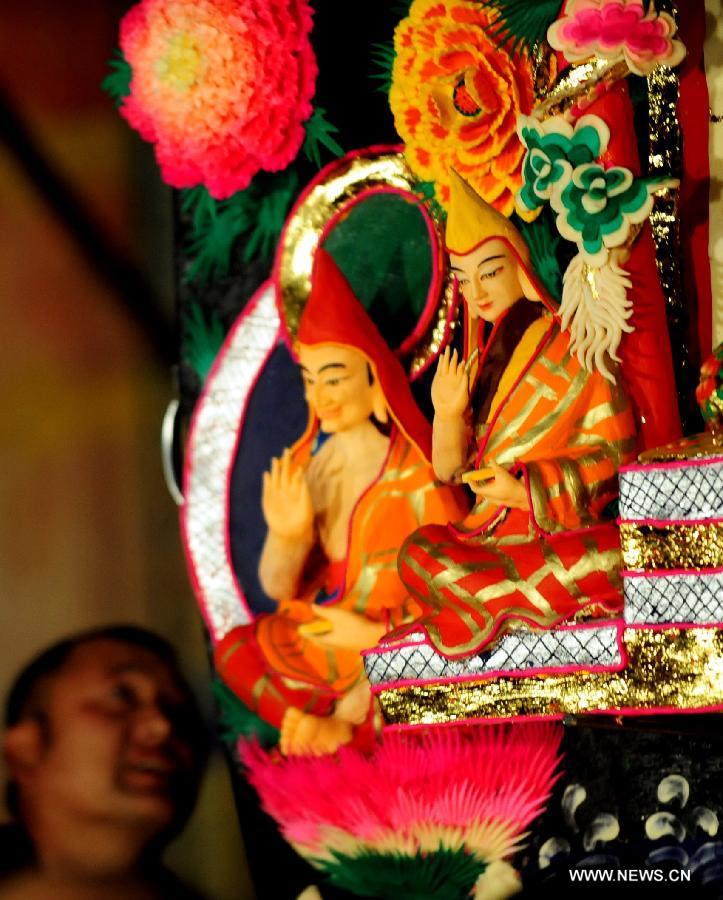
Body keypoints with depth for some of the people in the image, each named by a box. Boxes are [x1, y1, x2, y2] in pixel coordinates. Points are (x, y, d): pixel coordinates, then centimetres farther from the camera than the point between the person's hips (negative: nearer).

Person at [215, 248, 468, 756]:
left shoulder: (417, 483, -17)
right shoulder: (306, 462, -1)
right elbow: (278, 587, -1)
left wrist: (372, 634, -20)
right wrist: (286, 535, -21)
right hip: (312, 635, 7)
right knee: (234, 650, -14)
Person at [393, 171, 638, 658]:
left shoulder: (570, 347, 0)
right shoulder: (483, 360, 17)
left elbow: (616, 449, -6)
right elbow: (452, 472, 16)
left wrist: (527, 489, -16)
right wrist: (448, 414, -6)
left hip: (566, 530, -5)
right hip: (495, 533, 5)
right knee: (419, 552, -27)